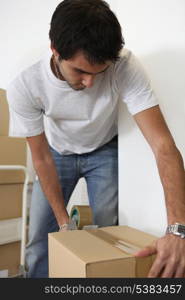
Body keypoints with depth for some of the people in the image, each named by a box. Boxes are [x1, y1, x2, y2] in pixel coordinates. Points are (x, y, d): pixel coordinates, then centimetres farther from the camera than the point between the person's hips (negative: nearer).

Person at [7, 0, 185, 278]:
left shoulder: (125, 66, -34)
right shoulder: (23, 88, -30)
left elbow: (163, 144, -37)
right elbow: (42, 158, -18)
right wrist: (64, 222, -18)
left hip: (105, 152, 0)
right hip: (58, 154, 1)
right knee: (39, 239, -1)